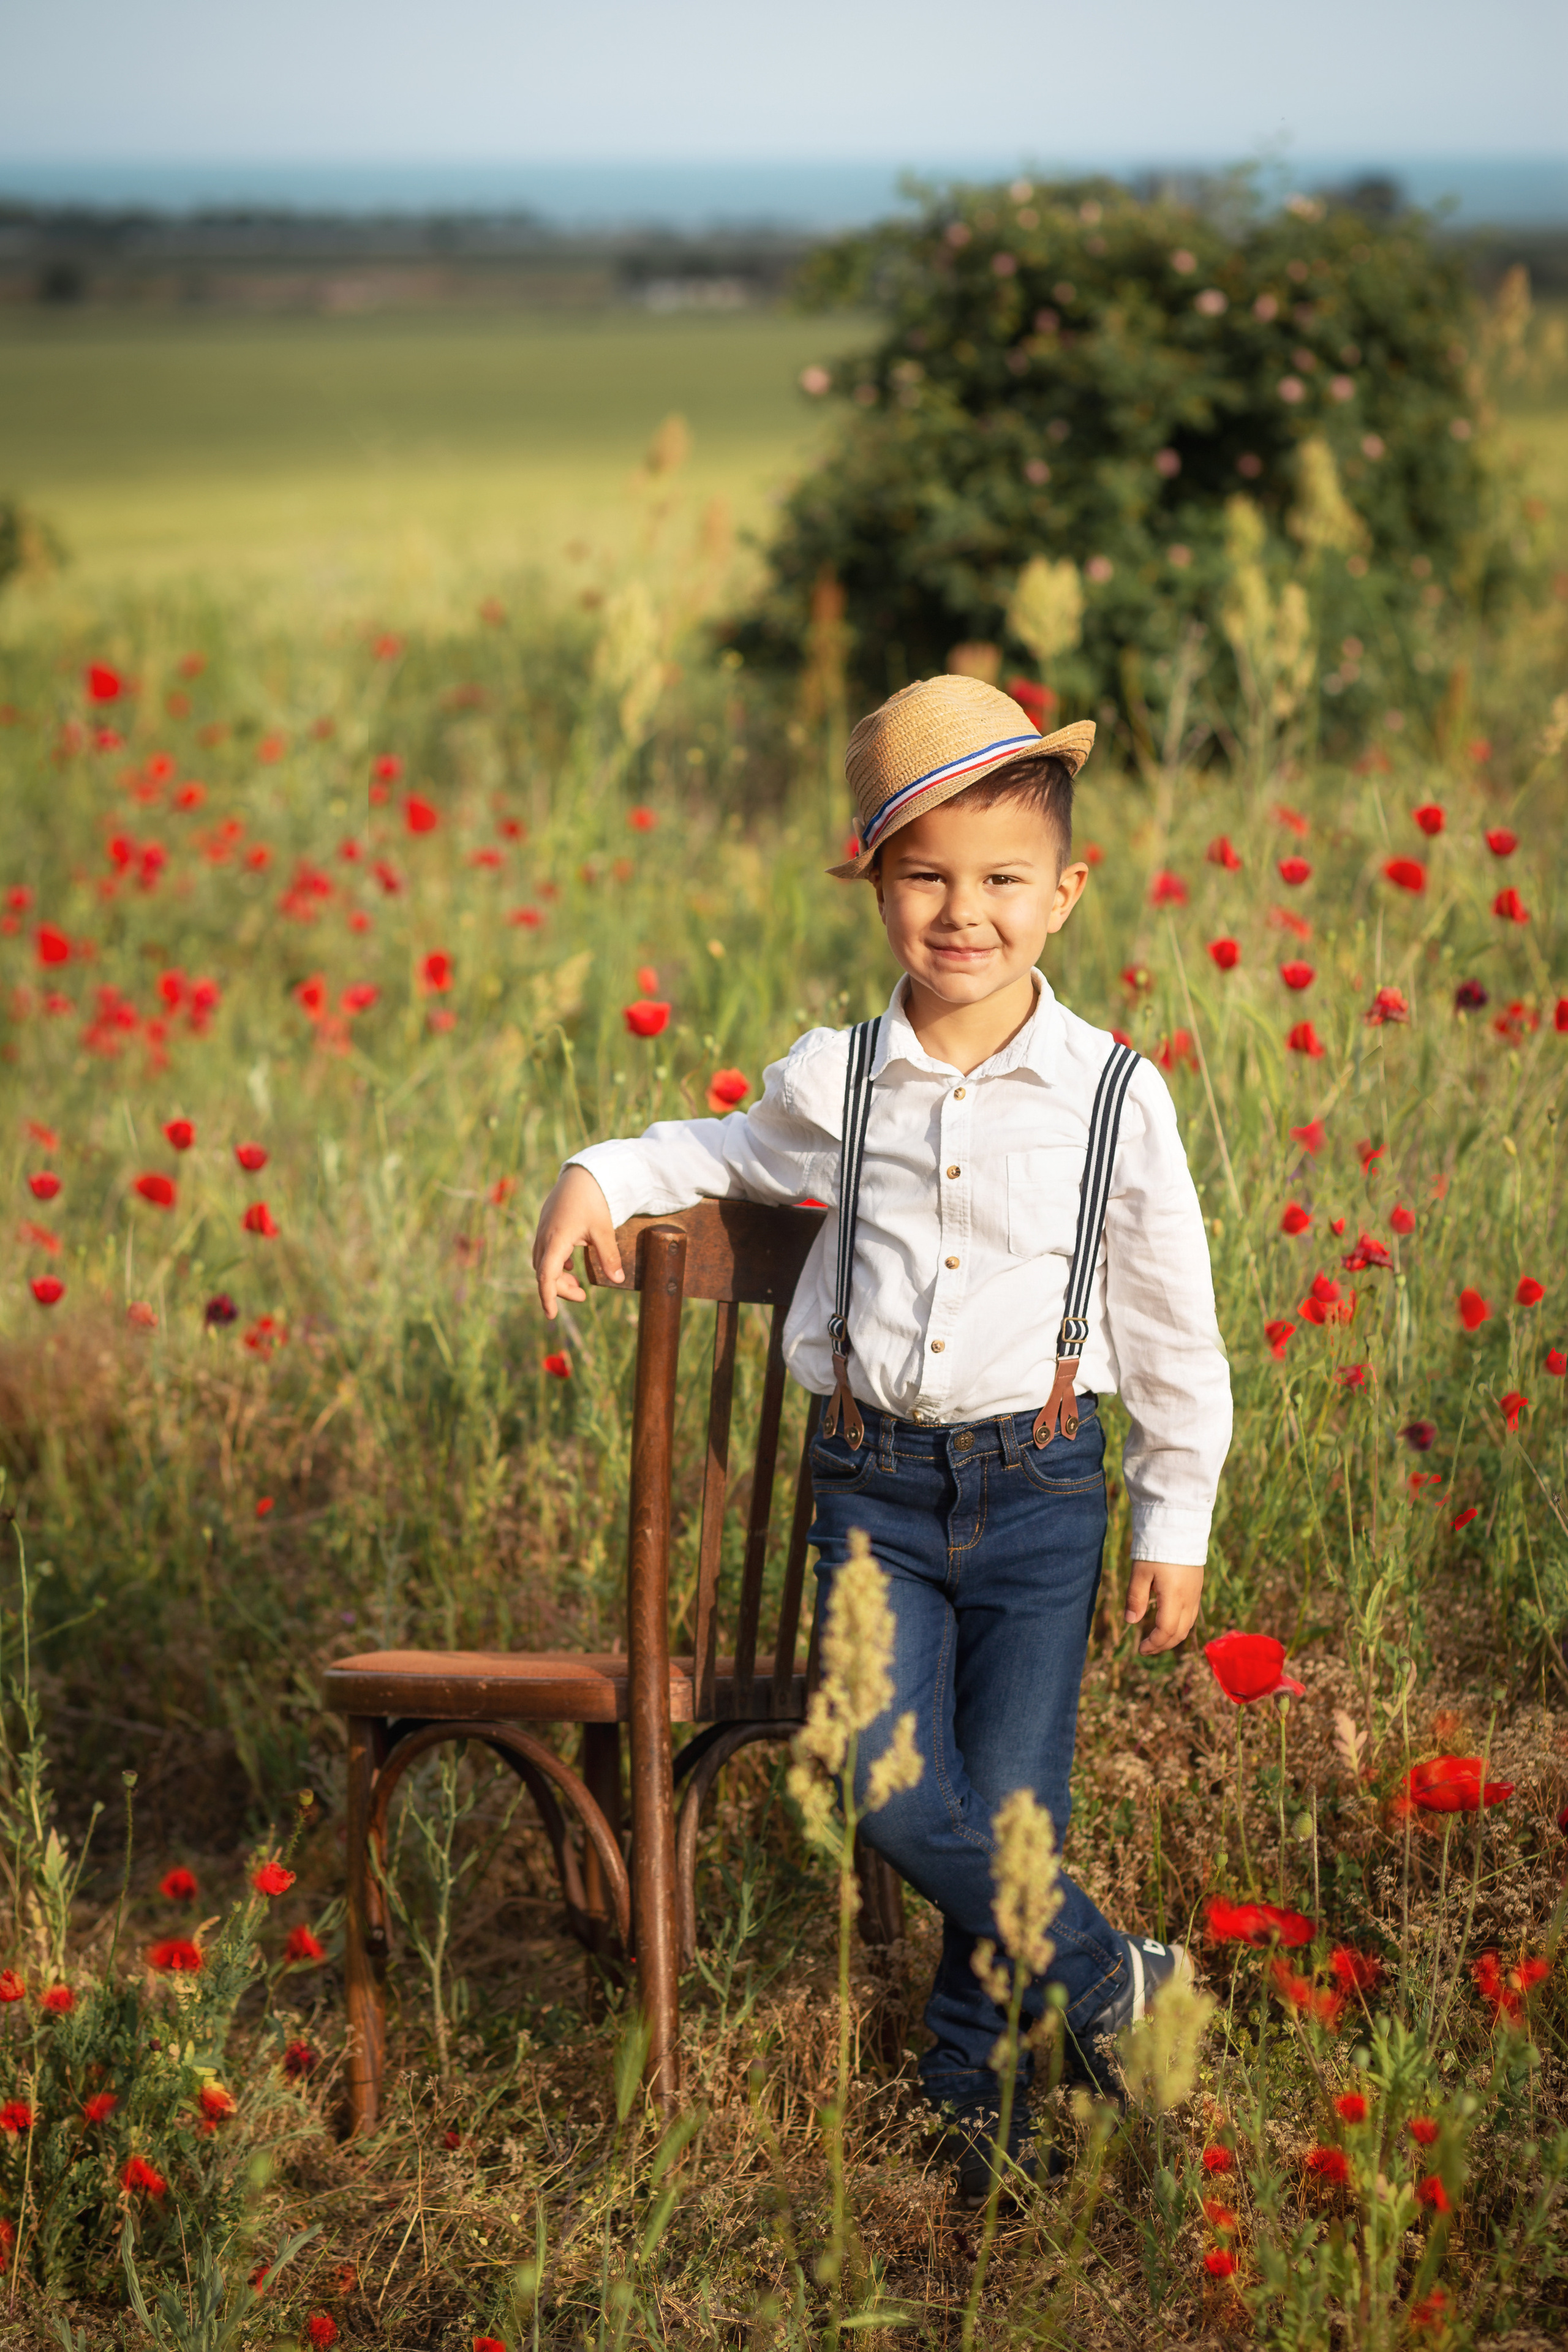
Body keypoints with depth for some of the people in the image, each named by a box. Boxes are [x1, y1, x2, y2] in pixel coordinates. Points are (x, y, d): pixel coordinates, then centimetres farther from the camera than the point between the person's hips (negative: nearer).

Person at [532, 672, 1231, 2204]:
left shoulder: (1114, 1093, -3)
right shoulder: (835, 1081, 2)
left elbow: (1174, 1325, 5)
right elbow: (728, 1154, 26)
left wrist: (1175, 1520, 6)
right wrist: (600, 1177, 8)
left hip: (1039, 1484, -1)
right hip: (874, 1482, 2)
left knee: (1012, 1801, -2)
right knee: (894, 1790, -12)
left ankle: (975, 2086, 21)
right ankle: (1112, 1985, 9)